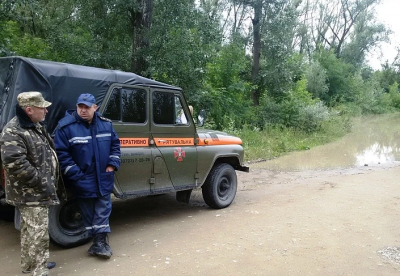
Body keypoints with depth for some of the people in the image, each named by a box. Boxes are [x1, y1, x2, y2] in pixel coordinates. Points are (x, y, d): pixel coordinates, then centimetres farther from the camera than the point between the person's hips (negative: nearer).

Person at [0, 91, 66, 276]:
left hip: (36, 191, 10)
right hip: (31, 193, -10)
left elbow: (46, 153, 23)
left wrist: (48, 182, 18)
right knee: (38, 233, -5)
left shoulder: (35, 126, 12)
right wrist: (41, 181, -24)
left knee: (30, 231, 21)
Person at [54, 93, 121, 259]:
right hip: (82, 181, -3)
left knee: (103, 210, 5)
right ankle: (100, 242, 22)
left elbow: (115, 144, 12)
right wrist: (76, 175, -15)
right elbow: (61, 153, -12)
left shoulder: (106, 124, 2)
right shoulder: (65, 127, -11)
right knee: (88, 212, 9)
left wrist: (112, 164, 0)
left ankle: (100, 242, 14)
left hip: (103, 179, 3)